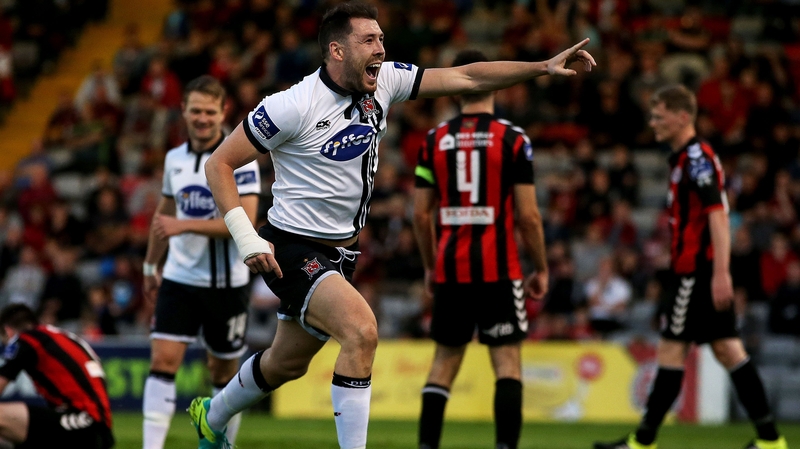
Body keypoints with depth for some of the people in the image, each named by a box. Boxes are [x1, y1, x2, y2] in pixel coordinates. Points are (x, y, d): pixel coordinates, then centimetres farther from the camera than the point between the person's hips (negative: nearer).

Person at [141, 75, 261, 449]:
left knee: (225, 372, 9)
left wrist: (185, 225, -26)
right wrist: (150, 265, 30)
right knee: (162, 360, -11)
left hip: (226, 282, -4)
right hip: (179, 278, 4)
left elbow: (245, 221, -21)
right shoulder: (174, 158, 7)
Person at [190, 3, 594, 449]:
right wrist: (245, 237, -23)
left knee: (288, 363, 21)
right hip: (293, 250, -7)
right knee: (361, 331, -28)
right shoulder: (293, 106, -20)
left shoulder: (383, 81, -4)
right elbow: (219, 163, -14)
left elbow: (464, 77, -3)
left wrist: (543, 67, -11)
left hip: (341, 252, 7)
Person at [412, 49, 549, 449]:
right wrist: (541, 269, 5)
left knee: (444, 362, 13)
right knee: (508, 361, 0)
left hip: (450, 268, 3)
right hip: (498, 267, -3)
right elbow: (528, 215, -6)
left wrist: (430, 267, 18)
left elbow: (421, 214, 6)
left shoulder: (434, 140, 4)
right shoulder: (513, 140, -5)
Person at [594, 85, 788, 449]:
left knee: (672, 349, -5)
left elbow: (718, 214, -21)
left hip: (697, 270, -10)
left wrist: (721, 272, -28)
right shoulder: (683, 158, 18)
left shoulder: (697, 157, -13)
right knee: (727, 348, 7)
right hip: (697, 271, 10)